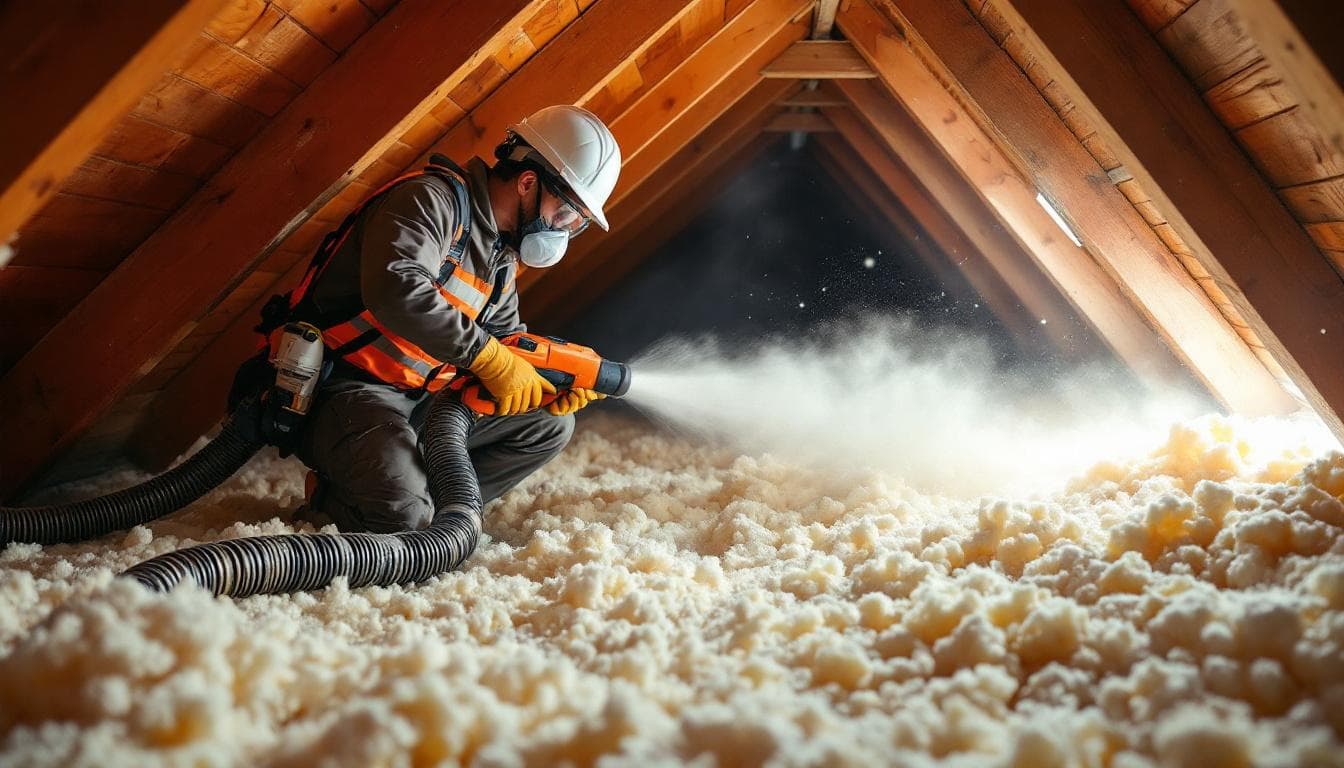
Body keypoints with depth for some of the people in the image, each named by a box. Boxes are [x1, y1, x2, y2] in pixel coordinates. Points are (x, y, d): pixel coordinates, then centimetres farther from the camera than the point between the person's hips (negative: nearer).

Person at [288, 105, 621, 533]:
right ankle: (332, 504, 4)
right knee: (402, 513, -30)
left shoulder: (502, 256, 13)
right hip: (349, 388, -9)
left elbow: (506, 336, 18)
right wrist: (489, 357, -30)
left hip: (422, 400, 9)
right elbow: (396, 289, -33)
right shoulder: (433, 199, -15)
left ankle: (434, 505, -2)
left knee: (550, 424, 7)